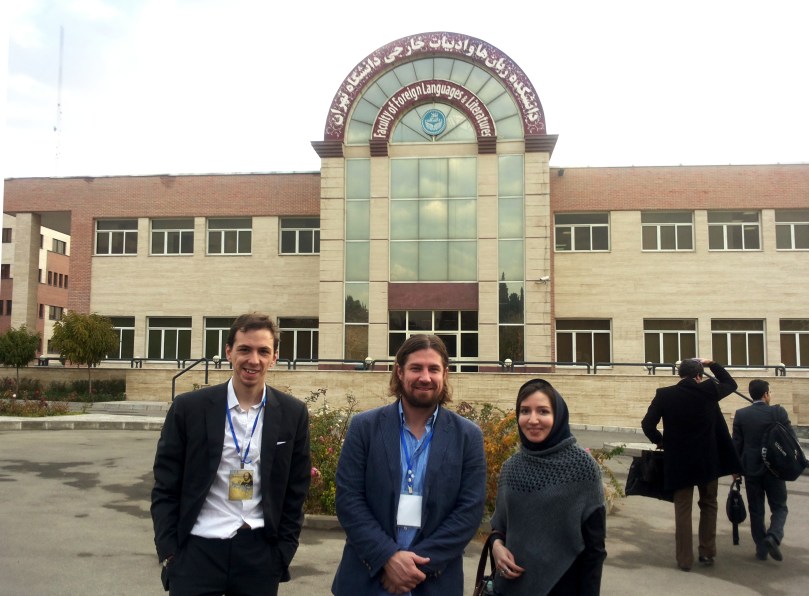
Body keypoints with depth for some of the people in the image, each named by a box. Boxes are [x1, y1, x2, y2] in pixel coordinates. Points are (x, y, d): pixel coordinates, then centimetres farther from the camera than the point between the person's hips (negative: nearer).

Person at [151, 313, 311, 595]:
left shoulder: (293, 413, -1)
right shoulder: (188, 408, -4)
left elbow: (295, 493, 5)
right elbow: (165, 488, 0)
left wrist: (283, 554, 2)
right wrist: (169, 553, -3)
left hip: (260, 554, 1)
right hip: (196, 552, -1)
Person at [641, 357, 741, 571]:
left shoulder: (664, 395, -5)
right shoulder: (708, 390, -6)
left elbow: (647, 424, -7)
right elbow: (731, 383, 15)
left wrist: (661, 441, 10)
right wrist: (711, 364, 21)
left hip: (679, 461, 0)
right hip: (708, 460, 0)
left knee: (682, 510, 8)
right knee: (708, 505, 19)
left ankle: (685, 559, 9)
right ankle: (707, 553, 22)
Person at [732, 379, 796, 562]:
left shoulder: (741, 414, -2)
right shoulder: (778, 412, -7)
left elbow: (736, 444, -1)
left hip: (751, 469, 2)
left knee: (756, 510, 10)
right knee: (779, 507, 11)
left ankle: (761, 549, 12)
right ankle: (774, 536, -13)